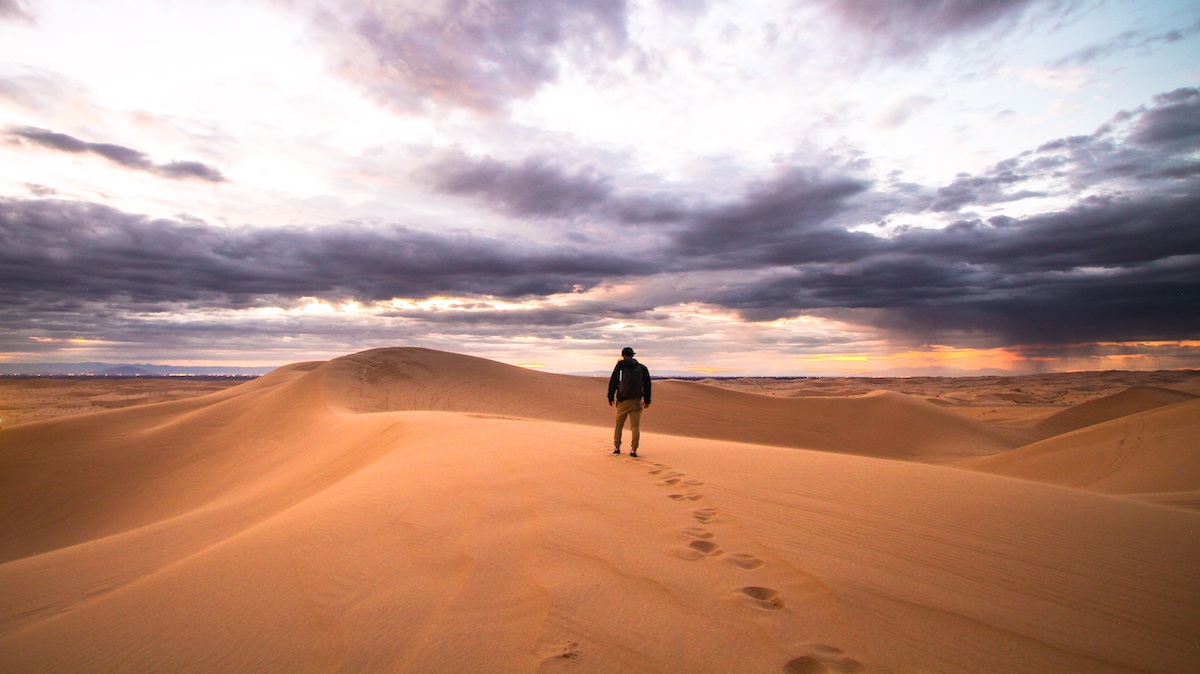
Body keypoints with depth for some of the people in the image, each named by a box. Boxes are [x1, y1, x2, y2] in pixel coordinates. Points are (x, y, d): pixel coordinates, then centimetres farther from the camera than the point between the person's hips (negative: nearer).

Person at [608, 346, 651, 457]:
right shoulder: (642, 368, 7)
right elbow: (647, 384, 9)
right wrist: (647, 400, 16)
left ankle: (616, 448, 18)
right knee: (635, 426, 2)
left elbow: (612, 383, 0)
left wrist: (610, 398, 8)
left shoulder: (620, 366, 0)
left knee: (619, 425, 14)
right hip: (637, 401, 1)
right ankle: (633, 450, -6)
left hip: (622, 401, -1)